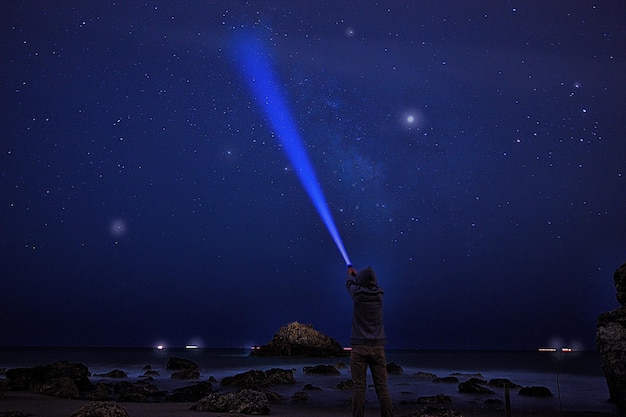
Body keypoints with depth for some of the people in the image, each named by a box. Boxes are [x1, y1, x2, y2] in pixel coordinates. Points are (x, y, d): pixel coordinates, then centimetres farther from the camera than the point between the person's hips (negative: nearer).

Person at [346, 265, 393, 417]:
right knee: (382, 387, 2)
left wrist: (350, 273, 43)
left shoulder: (357, 293, -6)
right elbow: (372, 285, 27)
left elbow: (350, 283, 19)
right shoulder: (379, 294, 2)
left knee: (359, 387, -2)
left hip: (359, 347, -2)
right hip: (377, 347, 2)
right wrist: (356, 273, 45)